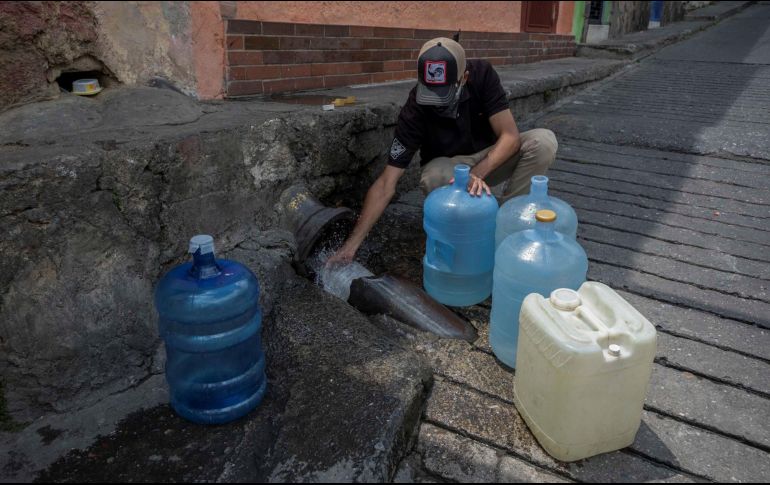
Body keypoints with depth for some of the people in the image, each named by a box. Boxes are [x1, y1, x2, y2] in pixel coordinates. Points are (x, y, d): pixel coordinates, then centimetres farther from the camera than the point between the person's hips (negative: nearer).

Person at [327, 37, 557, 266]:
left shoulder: (482, 74, -22)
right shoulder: (415, 110, -27)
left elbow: (510, 136, -25)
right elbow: (386, 183, -29)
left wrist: (477, 174, -44)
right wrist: (351, 245, -34)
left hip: (492, 160, 3)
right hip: (448, 165, -2)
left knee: (543, 141, -26)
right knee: (434, 177, -38)